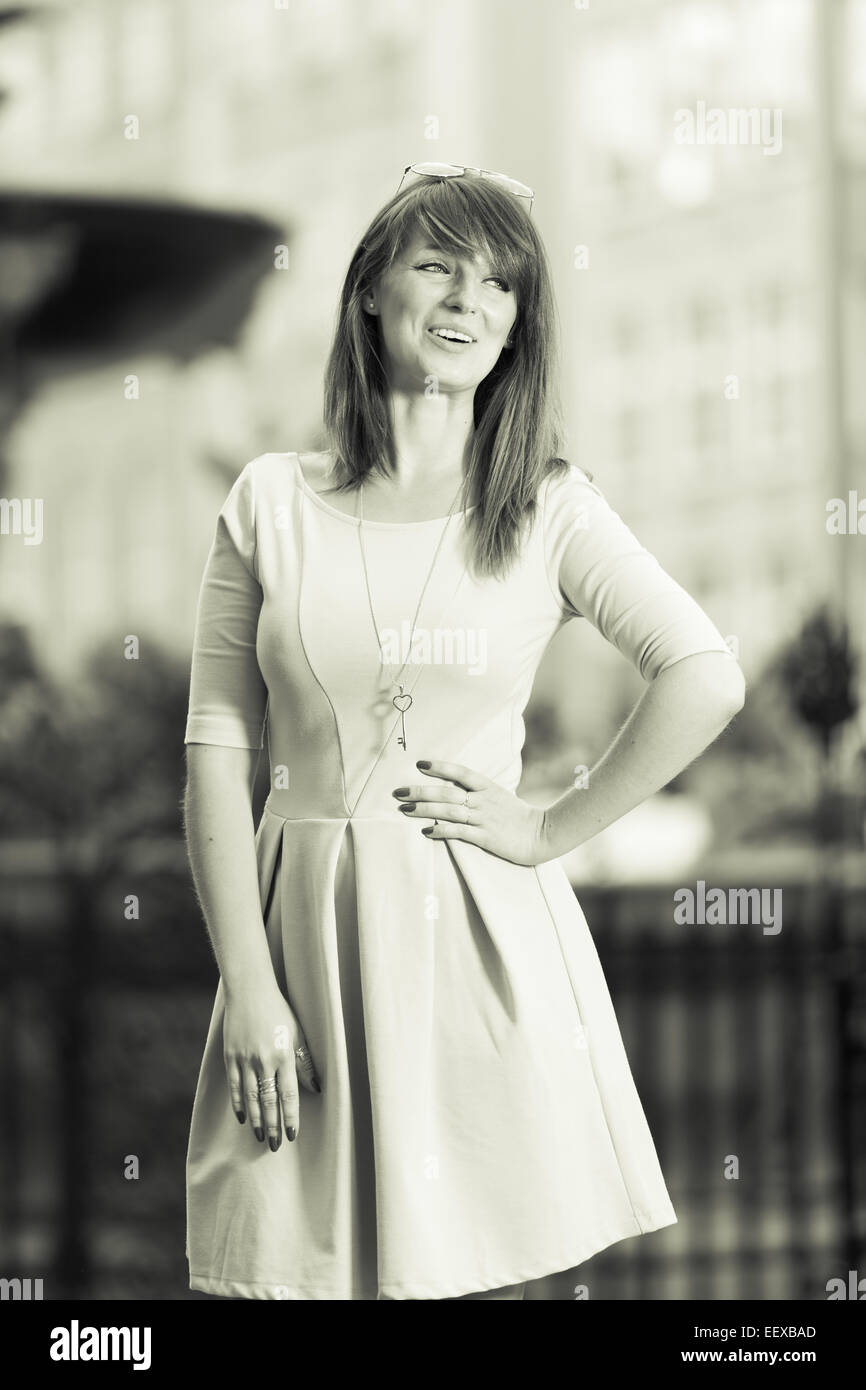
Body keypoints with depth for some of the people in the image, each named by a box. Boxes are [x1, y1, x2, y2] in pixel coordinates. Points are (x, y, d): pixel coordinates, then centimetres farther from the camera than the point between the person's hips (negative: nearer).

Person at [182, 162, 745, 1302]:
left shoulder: (548, 511, 2)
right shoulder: (273, 503, 4)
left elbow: (706, 682, -8)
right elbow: (217, 750, 2)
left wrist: (552, 831, -8)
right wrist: (247, 988, -5)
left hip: (487, 938, 0)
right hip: (310, 933, 1)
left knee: (483, 1273, 2)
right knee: (296, 1269, 1)